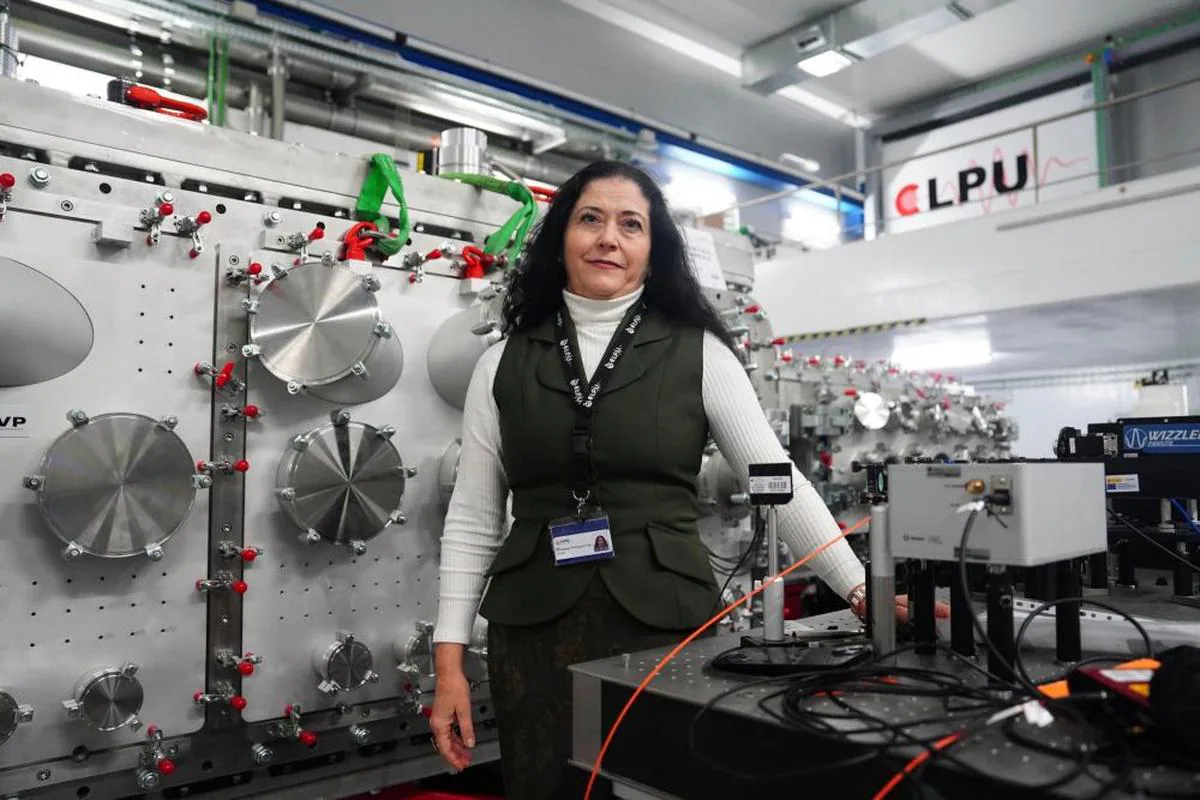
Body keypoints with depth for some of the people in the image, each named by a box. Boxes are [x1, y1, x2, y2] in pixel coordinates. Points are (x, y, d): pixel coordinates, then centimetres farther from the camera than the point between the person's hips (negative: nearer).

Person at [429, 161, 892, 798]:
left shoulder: (698, 354, 0)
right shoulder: (503, 363, 4)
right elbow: (472, 519, 4)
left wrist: (860, 590, -6)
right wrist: (449, 659, 1)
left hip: (664, 620, -1)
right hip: (535, 627, 2)